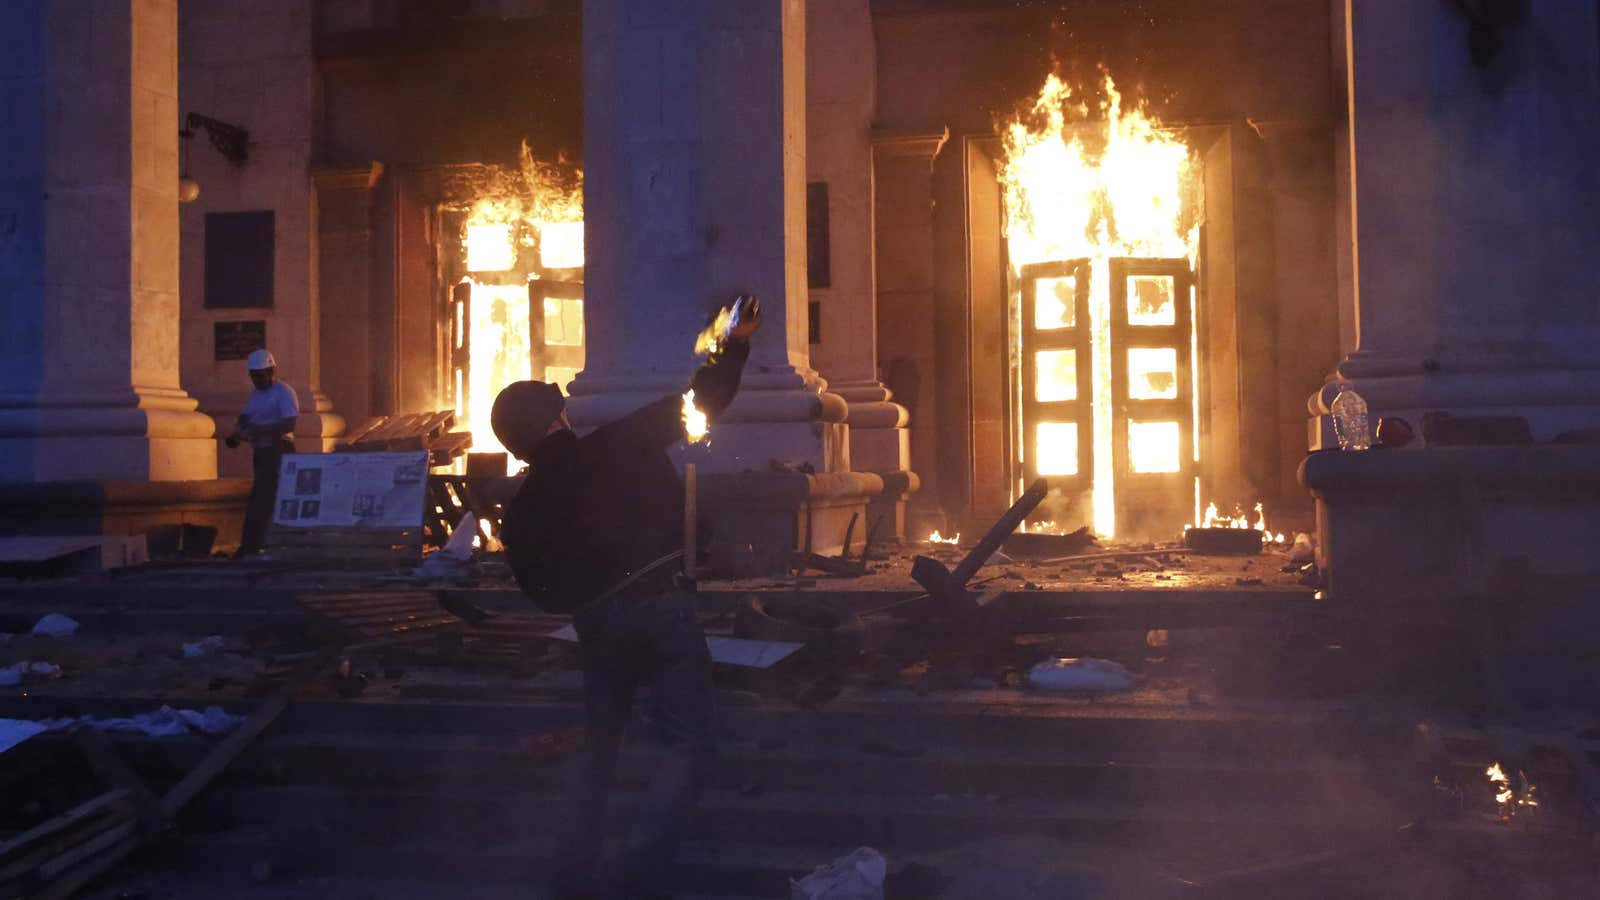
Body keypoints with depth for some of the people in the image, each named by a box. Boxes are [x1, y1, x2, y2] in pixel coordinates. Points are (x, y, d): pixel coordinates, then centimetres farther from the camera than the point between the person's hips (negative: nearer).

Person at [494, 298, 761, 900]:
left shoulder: (523, 510, 7)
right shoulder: (622, 444, -1)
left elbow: (542, 591, 12)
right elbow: (704, 400, 5)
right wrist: (737, 344, 17)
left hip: (597, 624, 4)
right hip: (665, 606, -4)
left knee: (601, 748, 21)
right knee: (690, 745, -1)